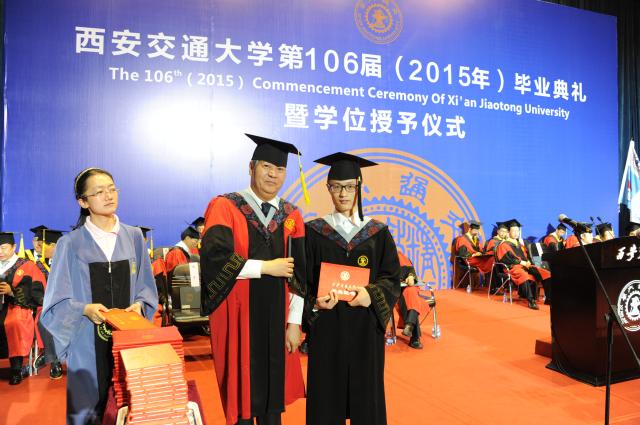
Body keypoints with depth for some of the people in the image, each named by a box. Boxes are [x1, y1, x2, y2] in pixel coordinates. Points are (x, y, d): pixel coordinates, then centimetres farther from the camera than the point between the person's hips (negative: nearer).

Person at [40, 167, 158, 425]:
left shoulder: (134, 237, 4)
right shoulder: (70, 244, -4)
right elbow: (58, 302, -2)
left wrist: (140, 305, -10)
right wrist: (85, 309, -19)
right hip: (89, 343, -2)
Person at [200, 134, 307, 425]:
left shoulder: (291, 215, 5)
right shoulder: (224, 207, -7)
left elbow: (298, 273, 4)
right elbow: (215, 258, -20)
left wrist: (294, 323, 0)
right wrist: (268, 266, -15)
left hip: (277, 318, 4)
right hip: (237, 317, -3)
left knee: (273, 397, 13)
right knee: (242, 394, 8)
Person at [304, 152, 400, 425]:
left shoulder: (378, 233, 4)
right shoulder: (314, 231, 1)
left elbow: (392, 279, 1)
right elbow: (303, 280, 1)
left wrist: (371, 295, -19)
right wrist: (316, 301, -19)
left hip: (366, 325, 1)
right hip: (327, 325, -1)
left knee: (366, 393, 9)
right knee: (327, 393, 6)